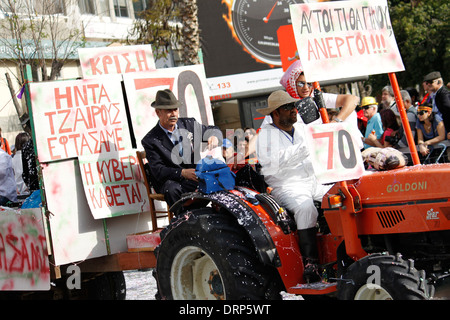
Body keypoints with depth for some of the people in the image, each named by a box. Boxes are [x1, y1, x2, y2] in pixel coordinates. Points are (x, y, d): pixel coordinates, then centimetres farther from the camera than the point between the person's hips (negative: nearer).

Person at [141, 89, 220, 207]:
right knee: (172, 189, -39)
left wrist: (214, 137, -5)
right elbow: (158, 170, -10)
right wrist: (182, 173, -27)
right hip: (172, 180, -3)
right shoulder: (150, 140, 0)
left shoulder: (189, 124, 12)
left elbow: (213, 130, 23)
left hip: (197, 176, 3)